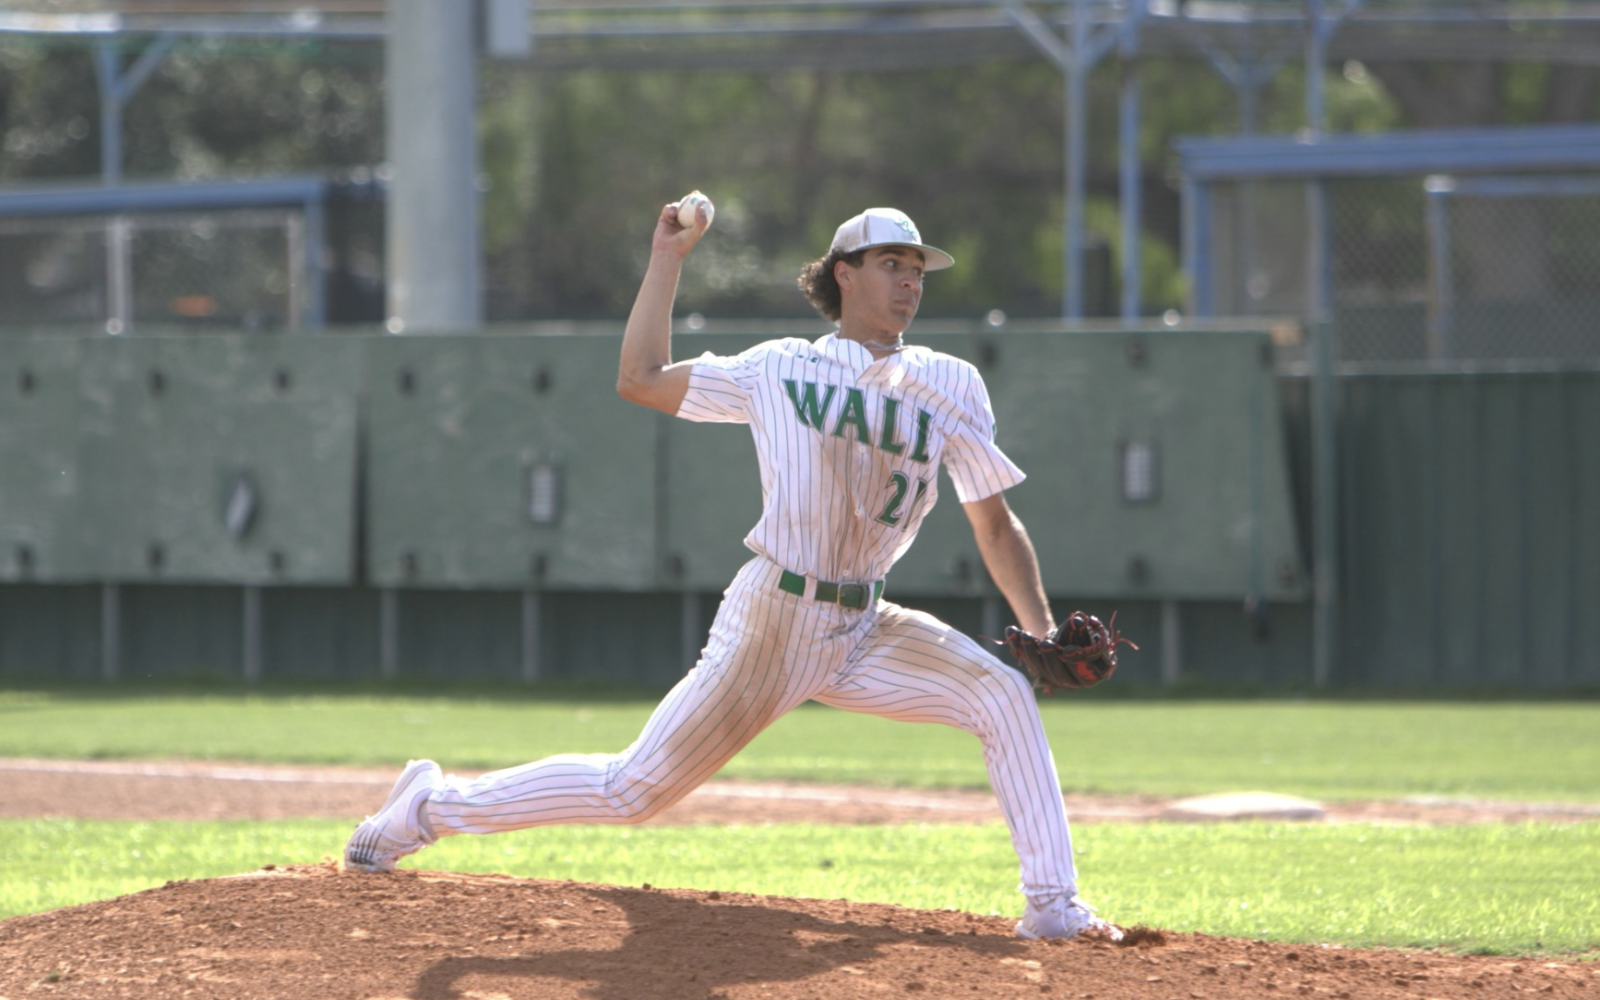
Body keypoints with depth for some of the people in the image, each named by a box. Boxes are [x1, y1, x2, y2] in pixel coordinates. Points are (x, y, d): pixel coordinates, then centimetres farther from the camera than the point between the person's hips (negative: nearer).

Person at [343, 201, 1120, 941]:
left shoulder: (948, 386, 7)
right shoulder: (779, 369, 4)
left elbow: (995, 527, 7)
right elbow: (640, 379, 8)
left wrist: (1044, 634, -5)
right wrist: (666, 258, 10)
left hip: (863, 633, 3)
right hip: (770, 624, -3)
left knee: (1002, 692, -19)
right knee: (633, 790, -3)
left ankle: (1050, 903, -16)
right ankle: (433, 806, 14)